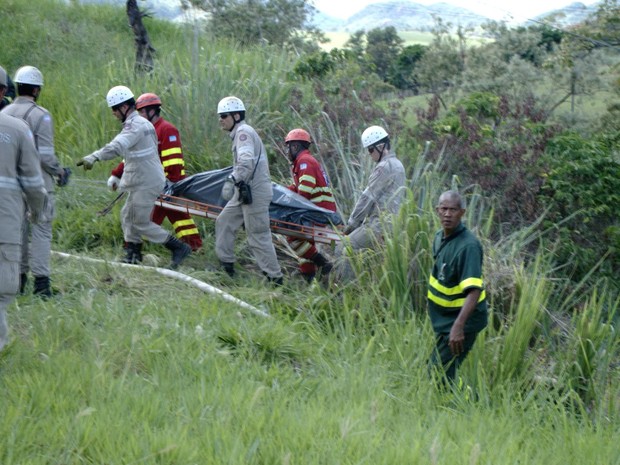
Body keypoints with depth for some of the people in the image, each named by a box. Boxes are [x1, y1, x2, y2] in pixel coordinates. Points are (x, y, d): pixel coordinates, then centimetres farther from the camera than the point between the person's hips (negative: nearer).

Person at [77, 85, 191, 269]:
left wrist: (94, 157, -49)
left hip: (146, 183, -10)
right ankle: (133, 254, 25)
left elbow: (117, 146, -38)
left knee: (142, 223, -4)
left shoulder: (135, 125, -21)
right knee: (128, 216, 17)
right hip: (142, 180, 10)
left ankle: (179, 248, 0)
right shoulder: (142, 123, 13)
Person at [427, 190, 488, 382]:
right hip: (443, 318, 9)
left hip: (460, 321, -9)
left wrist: (458, 326, -44)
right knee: (445, 371, 19)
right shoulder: (440, 237, 1)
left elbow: (474, 291, -35)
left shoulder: (468, 246, -26)